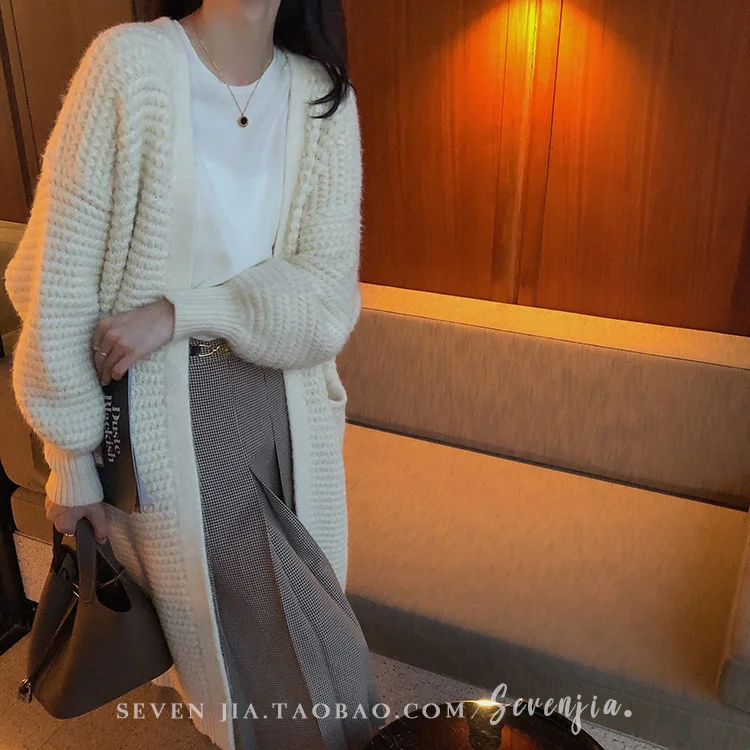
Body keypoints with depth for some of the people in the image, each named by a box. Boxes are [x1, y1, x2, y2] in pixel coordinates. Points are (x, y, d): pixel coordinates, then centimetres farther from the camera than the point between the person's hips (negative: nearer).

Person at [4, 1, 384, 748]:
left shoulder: (325, 97, -1)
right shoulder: (129, 62, -12)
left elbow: (330, 295, -7)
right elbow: (61, 279, -10)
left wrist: (180, 311, -20)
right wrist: (71, 457, -4)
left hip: (286, 408, 4)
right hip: (171, 414, -3)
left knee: (301, 622, 19)